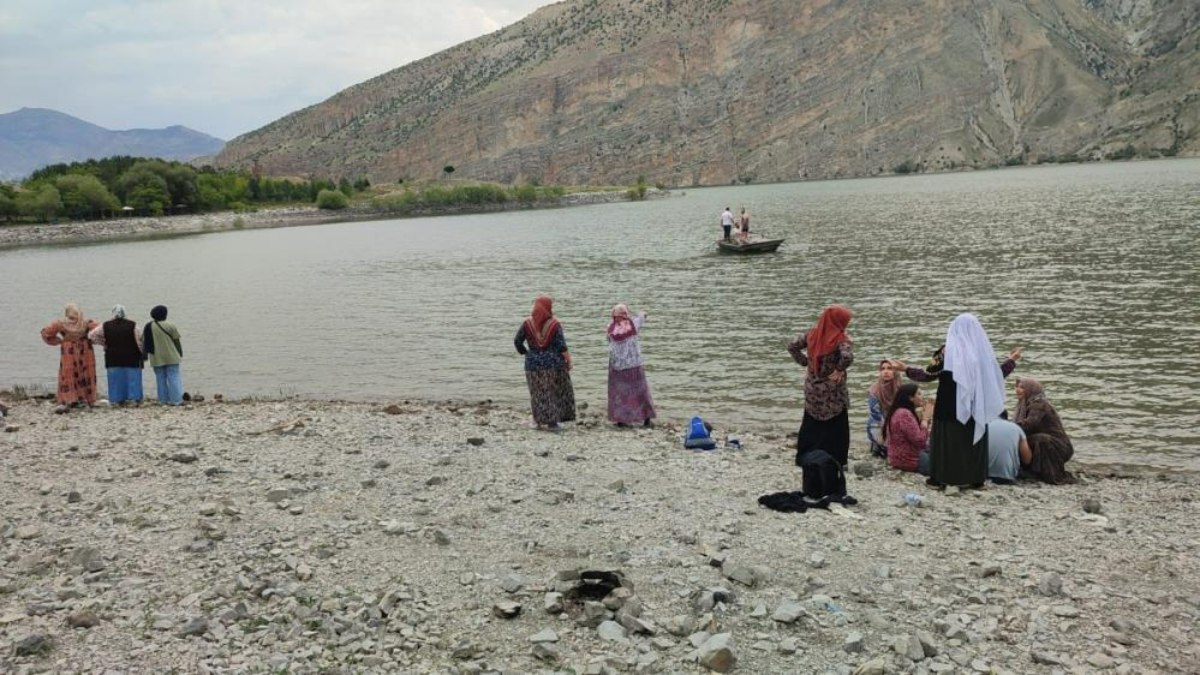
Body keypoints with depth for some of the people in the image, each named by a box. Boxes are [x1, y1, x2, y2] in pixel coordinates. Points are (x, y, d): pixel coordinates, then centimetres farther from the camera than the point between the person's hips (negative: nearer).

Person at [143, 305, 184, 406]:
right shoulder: (169, 326, -7)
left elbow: (144, 342, 6)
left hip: (156, 358, 4)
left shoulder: (148, 327, 4)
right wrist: (180, 354, 5)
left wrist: (146, 355, 14)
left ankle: (163, 400, 12)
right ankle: (176, 400, -6)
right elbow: (177, 341, -4)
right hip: (171, 357, -4)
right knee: (173, 377, -1)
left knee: (161, 379, 9)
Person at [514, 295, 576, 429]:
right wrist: (568, 360, -3)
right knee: (555, 392, 9)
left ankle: (540, 421, 12)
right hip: (553, 363, -2)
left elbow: (517, 341, -1)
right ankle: (552, 421, 8)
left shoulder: (528, 324, -2)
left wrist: (525, 352, 13)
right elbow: (562, 345, -12)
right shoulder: (554, 324, -9)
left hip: (533, 364, 2)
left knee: (538, 393, 11)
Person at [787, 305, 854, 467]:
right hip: (833, 393, -5)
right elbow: (847, 357, -36)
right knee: (836, 428, 9)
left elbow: (792, 346, 1)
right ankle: (837, 460, 13)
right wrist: (839, 370, -19)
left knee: (811, 425, 18)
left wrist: (805, 362, 4)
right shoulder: (840, 339, -19)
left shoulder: (812, 334, -3)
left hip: (812, 390, 5)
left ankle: (804, 458, 24)